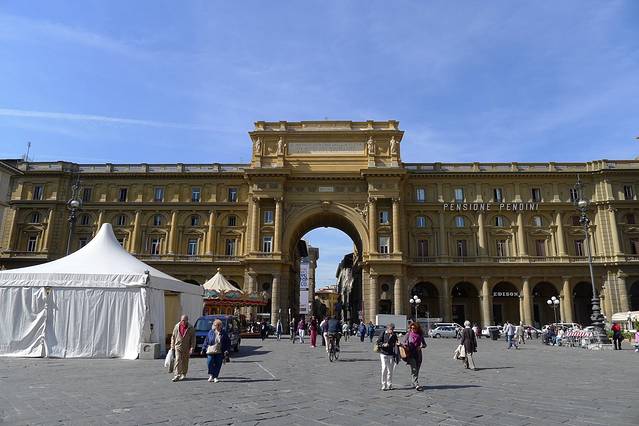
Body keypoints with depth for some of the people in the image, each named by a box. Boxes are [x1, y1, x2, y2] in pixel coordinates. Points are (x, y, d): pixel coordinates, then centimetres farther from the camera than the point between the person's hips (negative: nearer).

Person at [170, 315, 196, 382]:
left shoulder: (191, 328, -5)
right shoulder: (176, 326, 1)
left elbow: (193, 339, -4)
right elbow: (173, 337, 8)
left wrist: (192, 348, -10)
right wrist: (172, 347, 6)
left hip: (186, 348, 0)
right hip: (178, 347, 0)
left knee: (185, 362, 9)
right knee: (178, 361, -10)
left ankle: (183, 374, 24)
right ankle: (177, 375, -10)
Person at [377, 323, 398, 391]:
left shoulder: (394, 335, 5)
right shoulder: (383, 334, -4)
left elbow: (395, 345, 12)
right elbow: (378, 342, -2)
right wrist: (383, 345, -19)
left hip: (392, 355, 3)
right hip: (384, 354, -3)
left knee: (390, 370, 8)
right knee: (384, 368, -12)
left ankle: (389, 385, 19)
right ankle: (384, 385, -4)